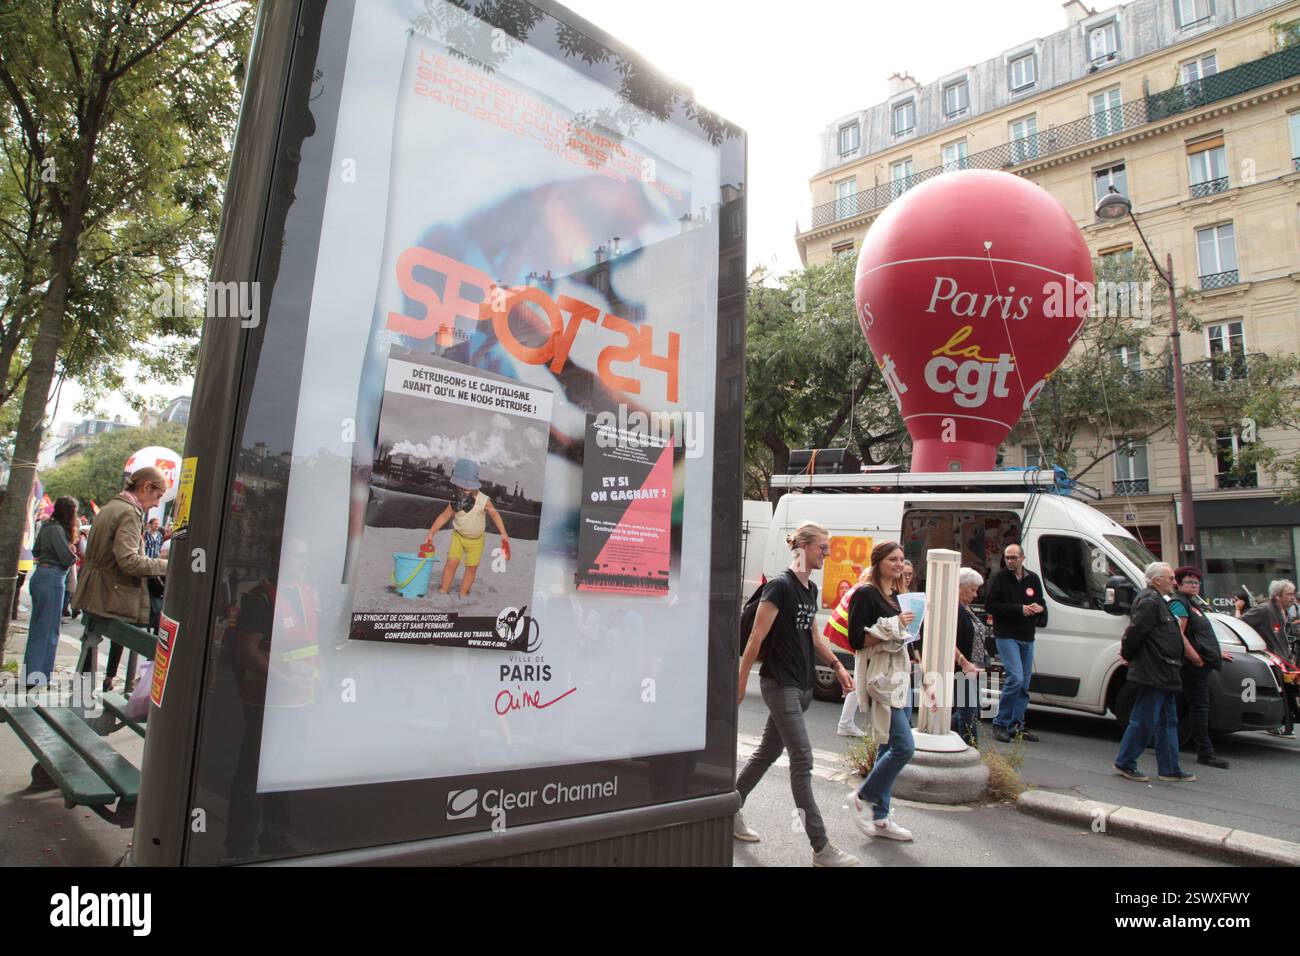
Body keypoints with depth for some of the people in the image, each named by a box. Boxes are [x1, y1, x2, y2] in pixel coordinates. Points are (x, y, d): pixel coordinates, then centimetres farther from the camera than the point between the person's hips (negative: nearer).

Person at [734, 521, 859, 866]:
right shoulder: (780, 586, -16)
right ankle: (821, 848, 0)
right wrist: (741, 683, -12)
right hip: (780, 684, -9)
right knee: (802, 760, -7)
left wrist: (837, 665, 12)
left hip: (802, 684, 9)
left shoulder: (811, 589, 10)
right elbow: (756, 638, -15)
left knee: (768, 752, 16)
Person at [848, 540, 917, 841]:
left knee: (889, 747, 10)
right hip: (877, 677, -9)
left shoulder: (893, 596, 16)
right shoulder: (865, 594, -11)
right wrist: (894, 627, -16)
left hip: (895, 675, 9)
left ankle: (880, 817, 19)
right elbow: (856, 640, -16)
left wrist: (906, 664, 16)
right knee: (904, 746, -12)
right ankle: (863, 797, 6)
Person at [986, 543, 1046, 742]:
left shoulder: (1033, 579, 11)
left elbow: (1041, 603, 20)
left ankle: (1016, 726, 19)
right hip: (1006, 636, -6)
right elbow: (990, 605, -11)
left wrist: (1040, 609, -5)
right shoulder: (1000, 578, -5)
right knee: (1016, 678, -16)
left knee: (1024, 684, 9)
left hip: (1027, 638, 6)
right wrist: (1019, 609, -17)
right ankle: (1000, 723, -4)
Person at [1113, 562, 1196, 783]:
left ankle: (1170, 769, 22)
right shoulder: (1150, 601, -17)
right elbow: (1135, 630, -23)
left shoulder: (1156, 600, 18)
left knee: (1168, 722, 14)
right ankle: (1124, 763, 8)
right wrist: (1127, 654, -10)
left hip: (1163, 675, 11)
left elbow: (1134, 632, 21)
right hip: (1153, 673, -11)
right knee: (1143, 721, -2)